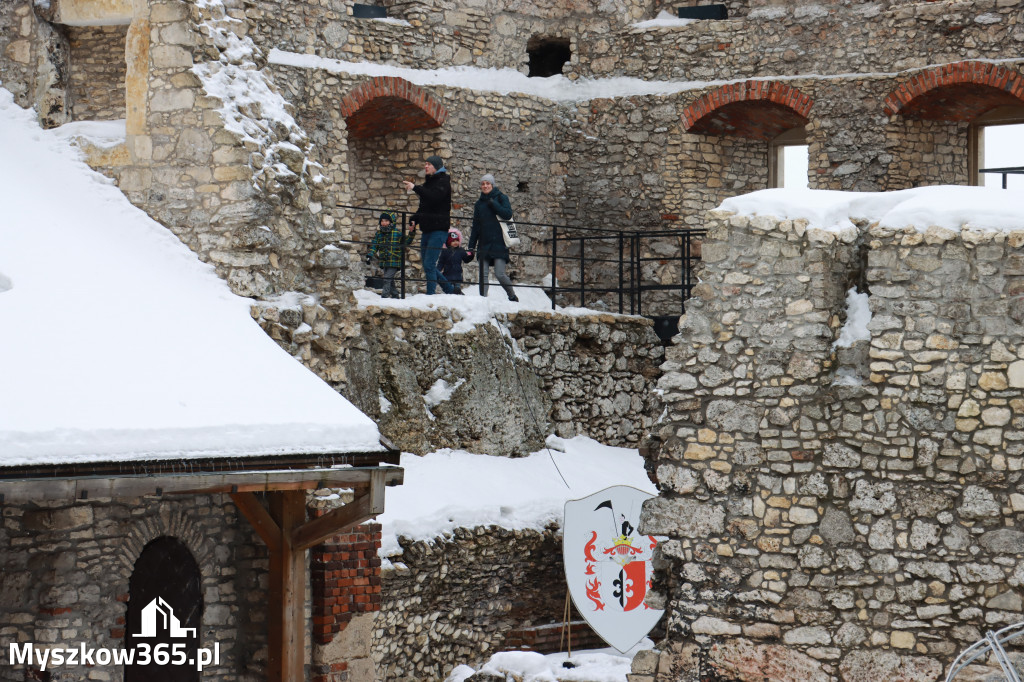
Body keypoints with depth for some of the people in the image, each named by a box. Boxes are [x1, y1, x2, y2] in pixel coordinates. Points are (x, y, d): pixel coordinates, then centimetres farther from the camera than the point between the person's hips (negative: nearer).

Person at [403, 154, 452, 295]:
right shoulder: (428, 182, 19)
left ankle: (430, 294, -12)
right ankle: (450, 290, 20)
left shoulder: (443, 181, -6)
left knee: (429, 264, -14)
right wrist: (414, 219, 7)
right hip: (427, 229, 9)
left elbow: (433, 197, -24)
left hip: (439, 229, -9)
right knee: (427, 266, 10)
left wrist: (415, 188, -24)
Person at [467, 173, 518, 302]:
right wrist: (471, 247, 13)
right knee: (483, 274, -5)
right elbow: (475, 227, 19)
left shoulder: (501, 198, 5)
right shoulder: (479, 203, 17)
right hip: (483, 244, 5)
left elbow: (508, 214, -13)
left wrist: (492, 203, -12)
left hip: (499, 243, -4)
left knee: (500, 274, -11)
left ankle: (513, 297, 8)